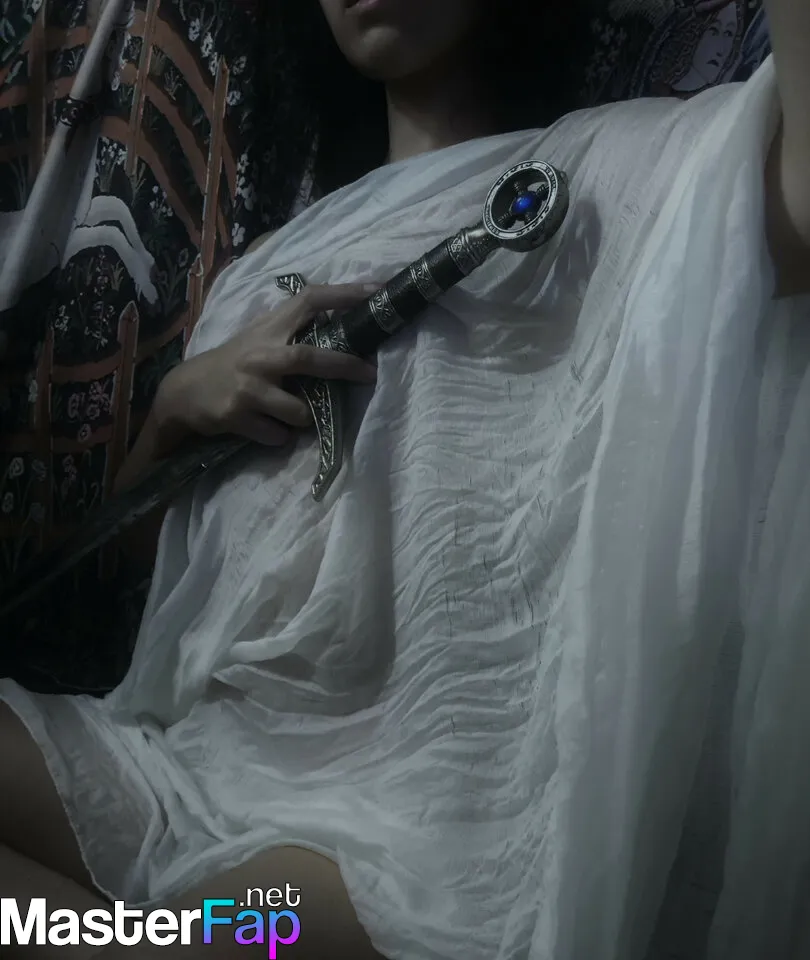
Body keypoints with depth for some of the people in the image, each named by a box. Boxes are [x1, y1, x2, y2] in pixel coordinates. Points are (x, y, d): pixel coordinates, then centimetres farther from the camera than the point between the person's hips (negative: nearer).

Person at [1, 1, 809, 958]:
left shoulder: (598, 167, 2)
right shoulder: (289, 246, 21)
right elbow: (121, 503, 22)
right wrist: (182, 395, 1)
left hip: (401, 818, -6)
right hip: (185, 752, 7)